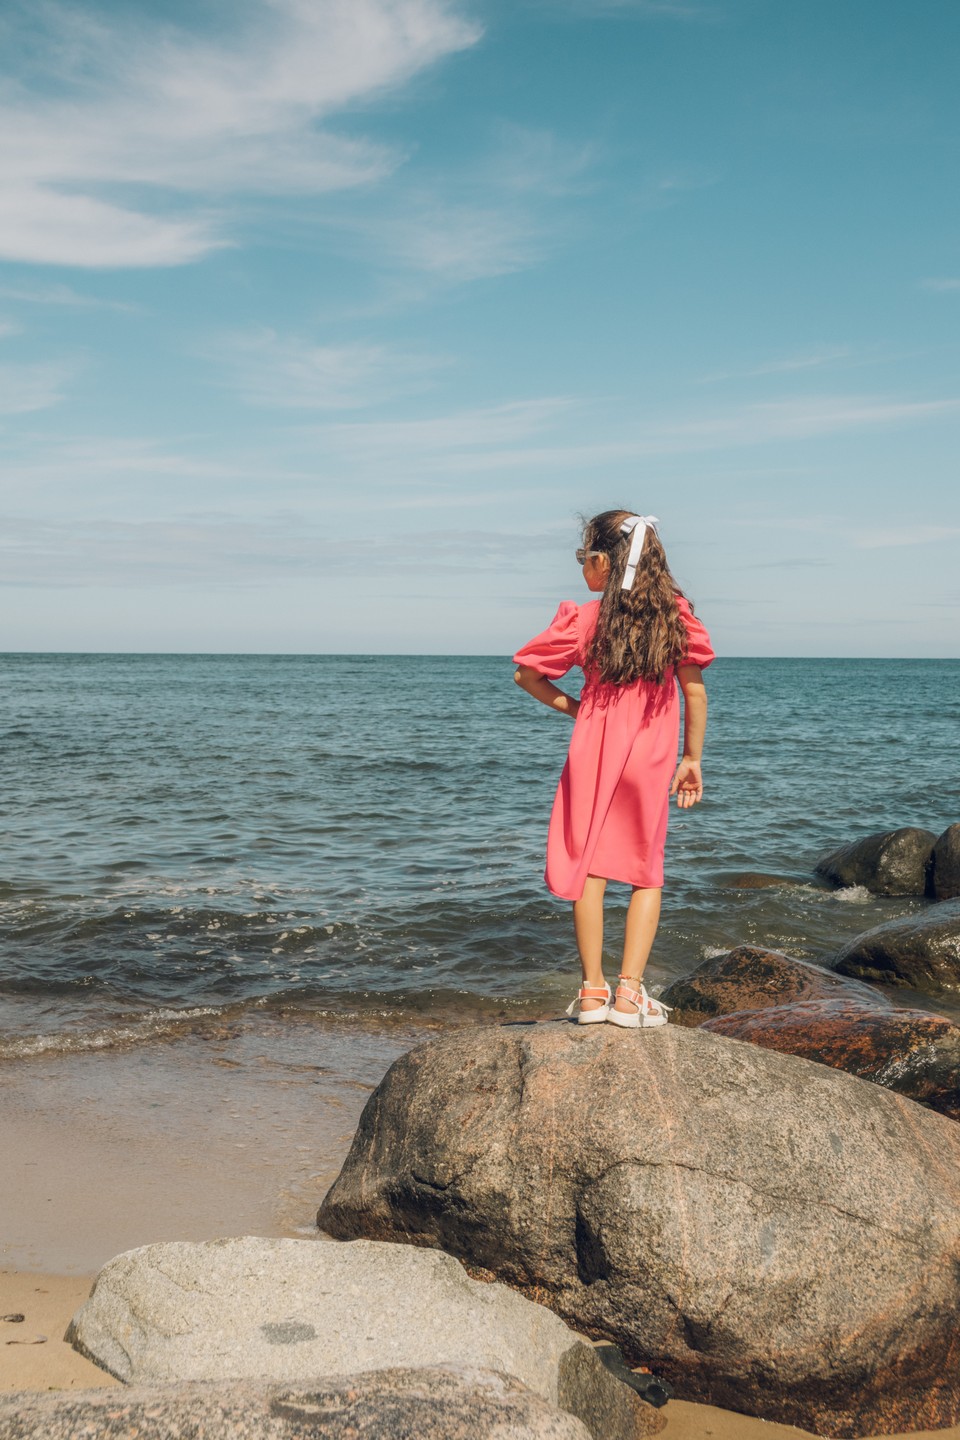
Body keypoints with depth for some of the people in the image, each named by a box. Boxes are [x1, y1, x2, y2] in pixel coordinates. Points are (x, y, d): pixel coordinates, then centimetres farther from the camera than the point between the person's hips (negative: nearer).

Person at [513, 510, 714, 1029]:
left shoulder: (585, 619, -4)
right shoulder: (675, 613, 0)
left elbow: (526, 674, 0)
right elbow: (695, 692, 1)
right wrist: (692, 758, 8)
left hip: (592, 753, -1)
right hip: (651, 758, 1)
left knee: (589, 870, 7)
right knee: (646, 874, 11)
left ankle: (592, 990, 8)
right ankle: (630, 992, 4)